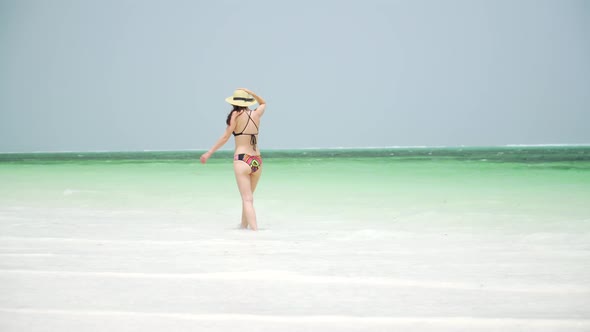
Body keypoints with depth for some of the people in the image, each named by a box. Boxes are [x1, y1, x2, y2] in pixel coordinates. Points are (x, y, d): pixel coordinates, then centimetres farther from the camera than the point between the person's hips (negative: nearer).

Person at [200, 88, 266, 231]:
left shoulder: (236, 115, -5)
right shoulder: (256, 114, 8)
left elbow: (225, 137, -3)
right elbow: (263, 103, 31)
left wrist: (209, 153, 4)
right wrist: (250, 93, 18)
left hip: (242, 160, -5)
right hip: (257, 161, 5)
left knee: (247, 199, -7)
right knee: (248, 197, 21)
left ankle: (254, 229, -19)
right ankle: (244, 225, 33)